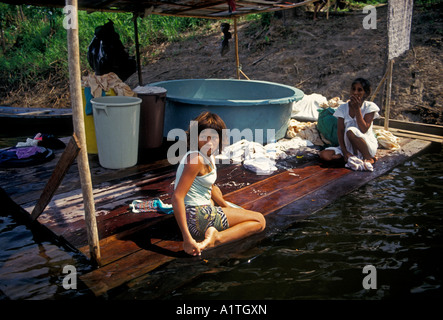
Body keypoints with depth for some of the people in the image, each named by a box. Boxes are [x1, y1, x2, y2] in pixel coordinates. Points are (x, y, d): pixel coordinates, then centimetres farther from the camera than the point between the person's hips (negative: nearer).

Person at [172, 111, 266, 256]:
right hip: (196, 219, -10)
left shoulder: (210, 157, 6)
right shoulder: (196, 159, -23)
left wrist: (225, 205, 28)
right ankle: (217, 237, -20)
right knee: (260, 220, 1)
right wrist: (187, 238, -33)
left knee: (215, 190, 43)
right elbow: (177, 197, -29)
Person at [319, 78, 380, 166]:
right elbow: (340, 131, -5)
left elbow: (363, 130, -18)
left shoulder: (370, 107, -5)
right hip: (349, 147, 3)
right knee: (323, 155, -21)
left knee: (351, 131, -35)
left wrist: (357, 108, -18)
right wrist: (344, 151, -17)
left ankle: (368, 158, -16)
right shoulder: (343, 108, 3)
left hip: (368, 146, -3)